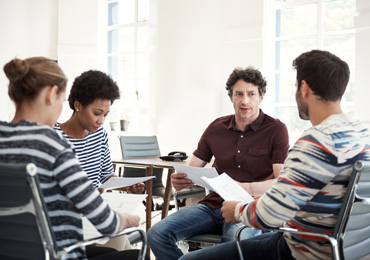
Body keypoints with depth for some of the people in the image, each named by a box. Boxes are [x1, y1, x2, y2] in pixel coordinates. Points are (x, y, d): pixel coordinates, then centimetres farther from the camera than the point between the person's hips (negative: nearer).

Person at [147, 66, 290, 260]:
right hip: (213, 205, 5)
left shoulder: (276, 129, 1)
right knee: (157, 234, -18)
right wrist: (179, 181, -10)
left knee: (236, 240, -40)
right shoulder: (216, 128, 13)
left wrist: (248, 189, -27)